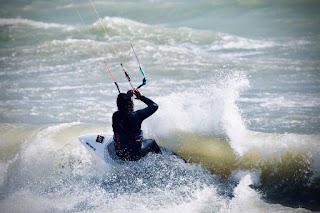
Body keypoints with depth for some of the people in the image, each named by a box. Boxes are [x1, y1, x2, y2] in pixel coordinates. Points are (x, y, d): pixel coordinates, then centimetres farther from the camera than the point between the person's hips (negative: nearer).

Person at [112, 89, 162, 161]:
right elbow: (154, 106, -9)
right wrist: (141, 96, 0)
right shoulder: (136, 115, -22)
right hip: (135, 155, -5)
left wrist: (127, 96, 12)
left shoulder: (115, 116, -9)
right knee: (152, 142, 23)